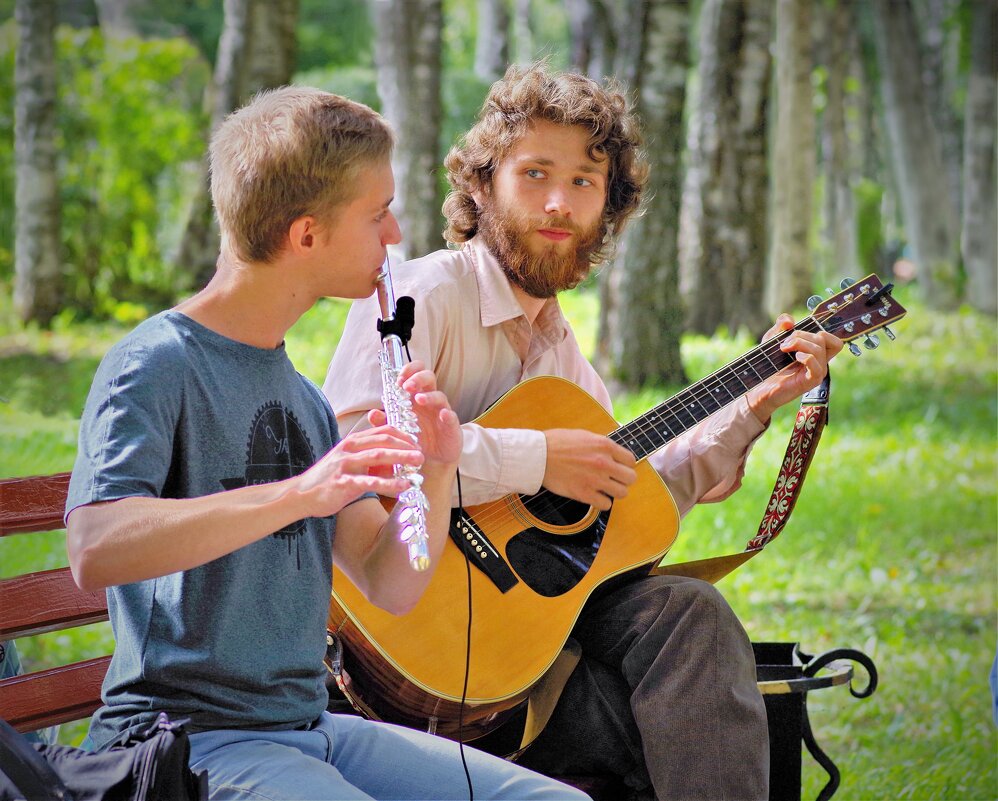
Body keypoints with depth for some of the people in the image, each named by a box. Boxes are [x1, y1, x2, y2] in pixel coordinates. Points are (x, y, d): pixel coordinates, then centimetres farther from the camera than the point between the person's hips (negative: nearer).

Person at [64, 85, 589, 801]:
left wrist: (435, 474, -7)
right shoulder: (156, 365, -10)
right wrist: (299, 493, -33)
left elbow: (391, 589, 13)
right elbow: (94, 550, -27)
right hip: (188, 734, -8)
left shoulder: (303, 398, 15)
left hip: (306, 725, 8)